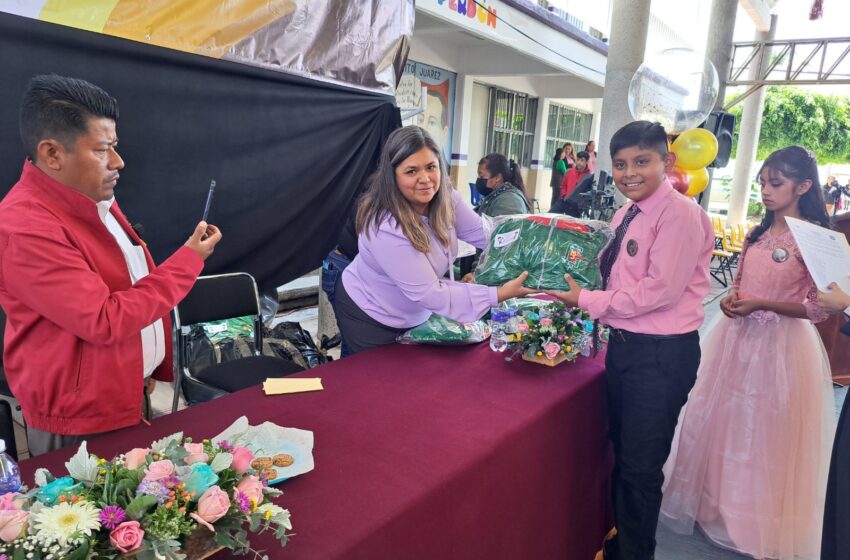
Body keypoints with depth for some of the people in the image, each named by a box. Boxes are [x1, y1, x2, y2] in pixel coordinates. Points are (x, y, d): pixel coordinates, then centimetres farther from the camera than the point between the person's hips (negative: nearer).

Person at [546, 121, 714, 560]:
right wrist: (575, 286, -4)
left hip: (662, 353, -8)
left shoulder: (679, 213, -17)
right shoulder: (626, 213, 7)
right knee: (620, 452, 23)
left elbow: (661, 289, -23)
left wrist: (587, 302, -18)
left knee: (640, 466, 6)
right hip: (623, 342, 9)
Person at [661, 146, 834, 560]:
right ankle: (715, 503, 36)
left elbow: (820, 310, -12)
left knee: (763, 435, 7)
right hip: (737, 337, 6)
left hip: (779, 343, -6)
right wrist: (731, 300, -5)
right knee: (720, 423, 15)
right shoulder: (758, 233, 8)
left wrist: (762, 305, -21)